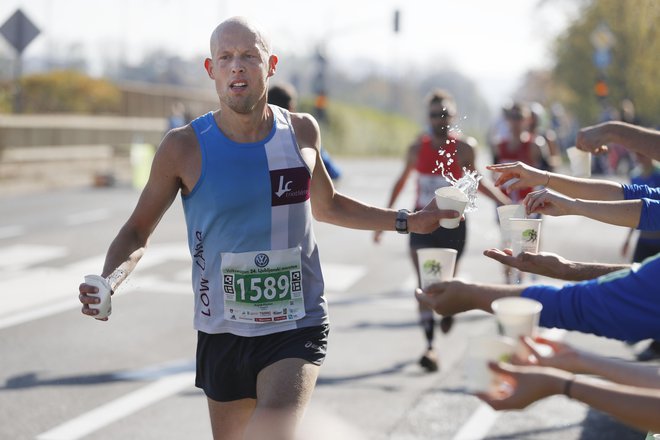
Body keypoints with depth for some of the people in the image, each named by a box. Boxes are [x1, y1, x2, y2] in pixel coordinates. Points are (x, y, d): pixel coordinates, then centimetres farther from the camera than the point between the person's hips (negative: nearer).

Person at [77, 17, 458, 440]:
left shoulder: (302, 131, 0)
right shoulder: (184, 147, -8)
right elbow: (137, 232, 1)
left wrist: (408, 221, 16)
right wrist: (108, 282, -19)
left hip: (297, 326, 0)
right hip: (223, 332, 1)